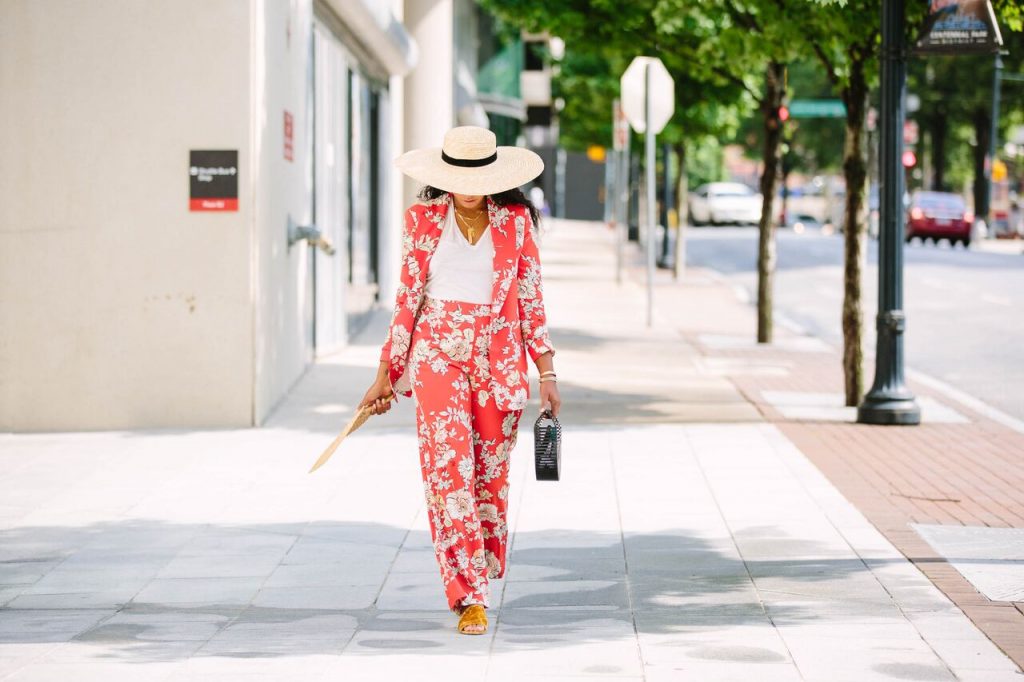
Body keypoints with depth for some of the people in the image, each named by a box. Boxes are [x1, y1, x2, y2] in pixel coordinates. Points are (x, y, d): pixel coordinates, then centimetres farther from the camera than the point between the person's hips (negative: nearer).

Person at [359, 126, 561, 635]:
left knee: (490, 477, 5)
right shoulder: (423, 220, 3)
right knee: (449, 470, -12)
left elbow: (531, 299, 6)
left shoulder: (515, 220, 3)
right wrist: (385, 375, 7)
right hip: (439, 357, -1)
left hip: (499, 360, 1)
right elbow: (408, 298, 7)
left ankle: (480, 583, 22)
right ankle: (469, 598, -13)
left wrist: (547, 373, 3)